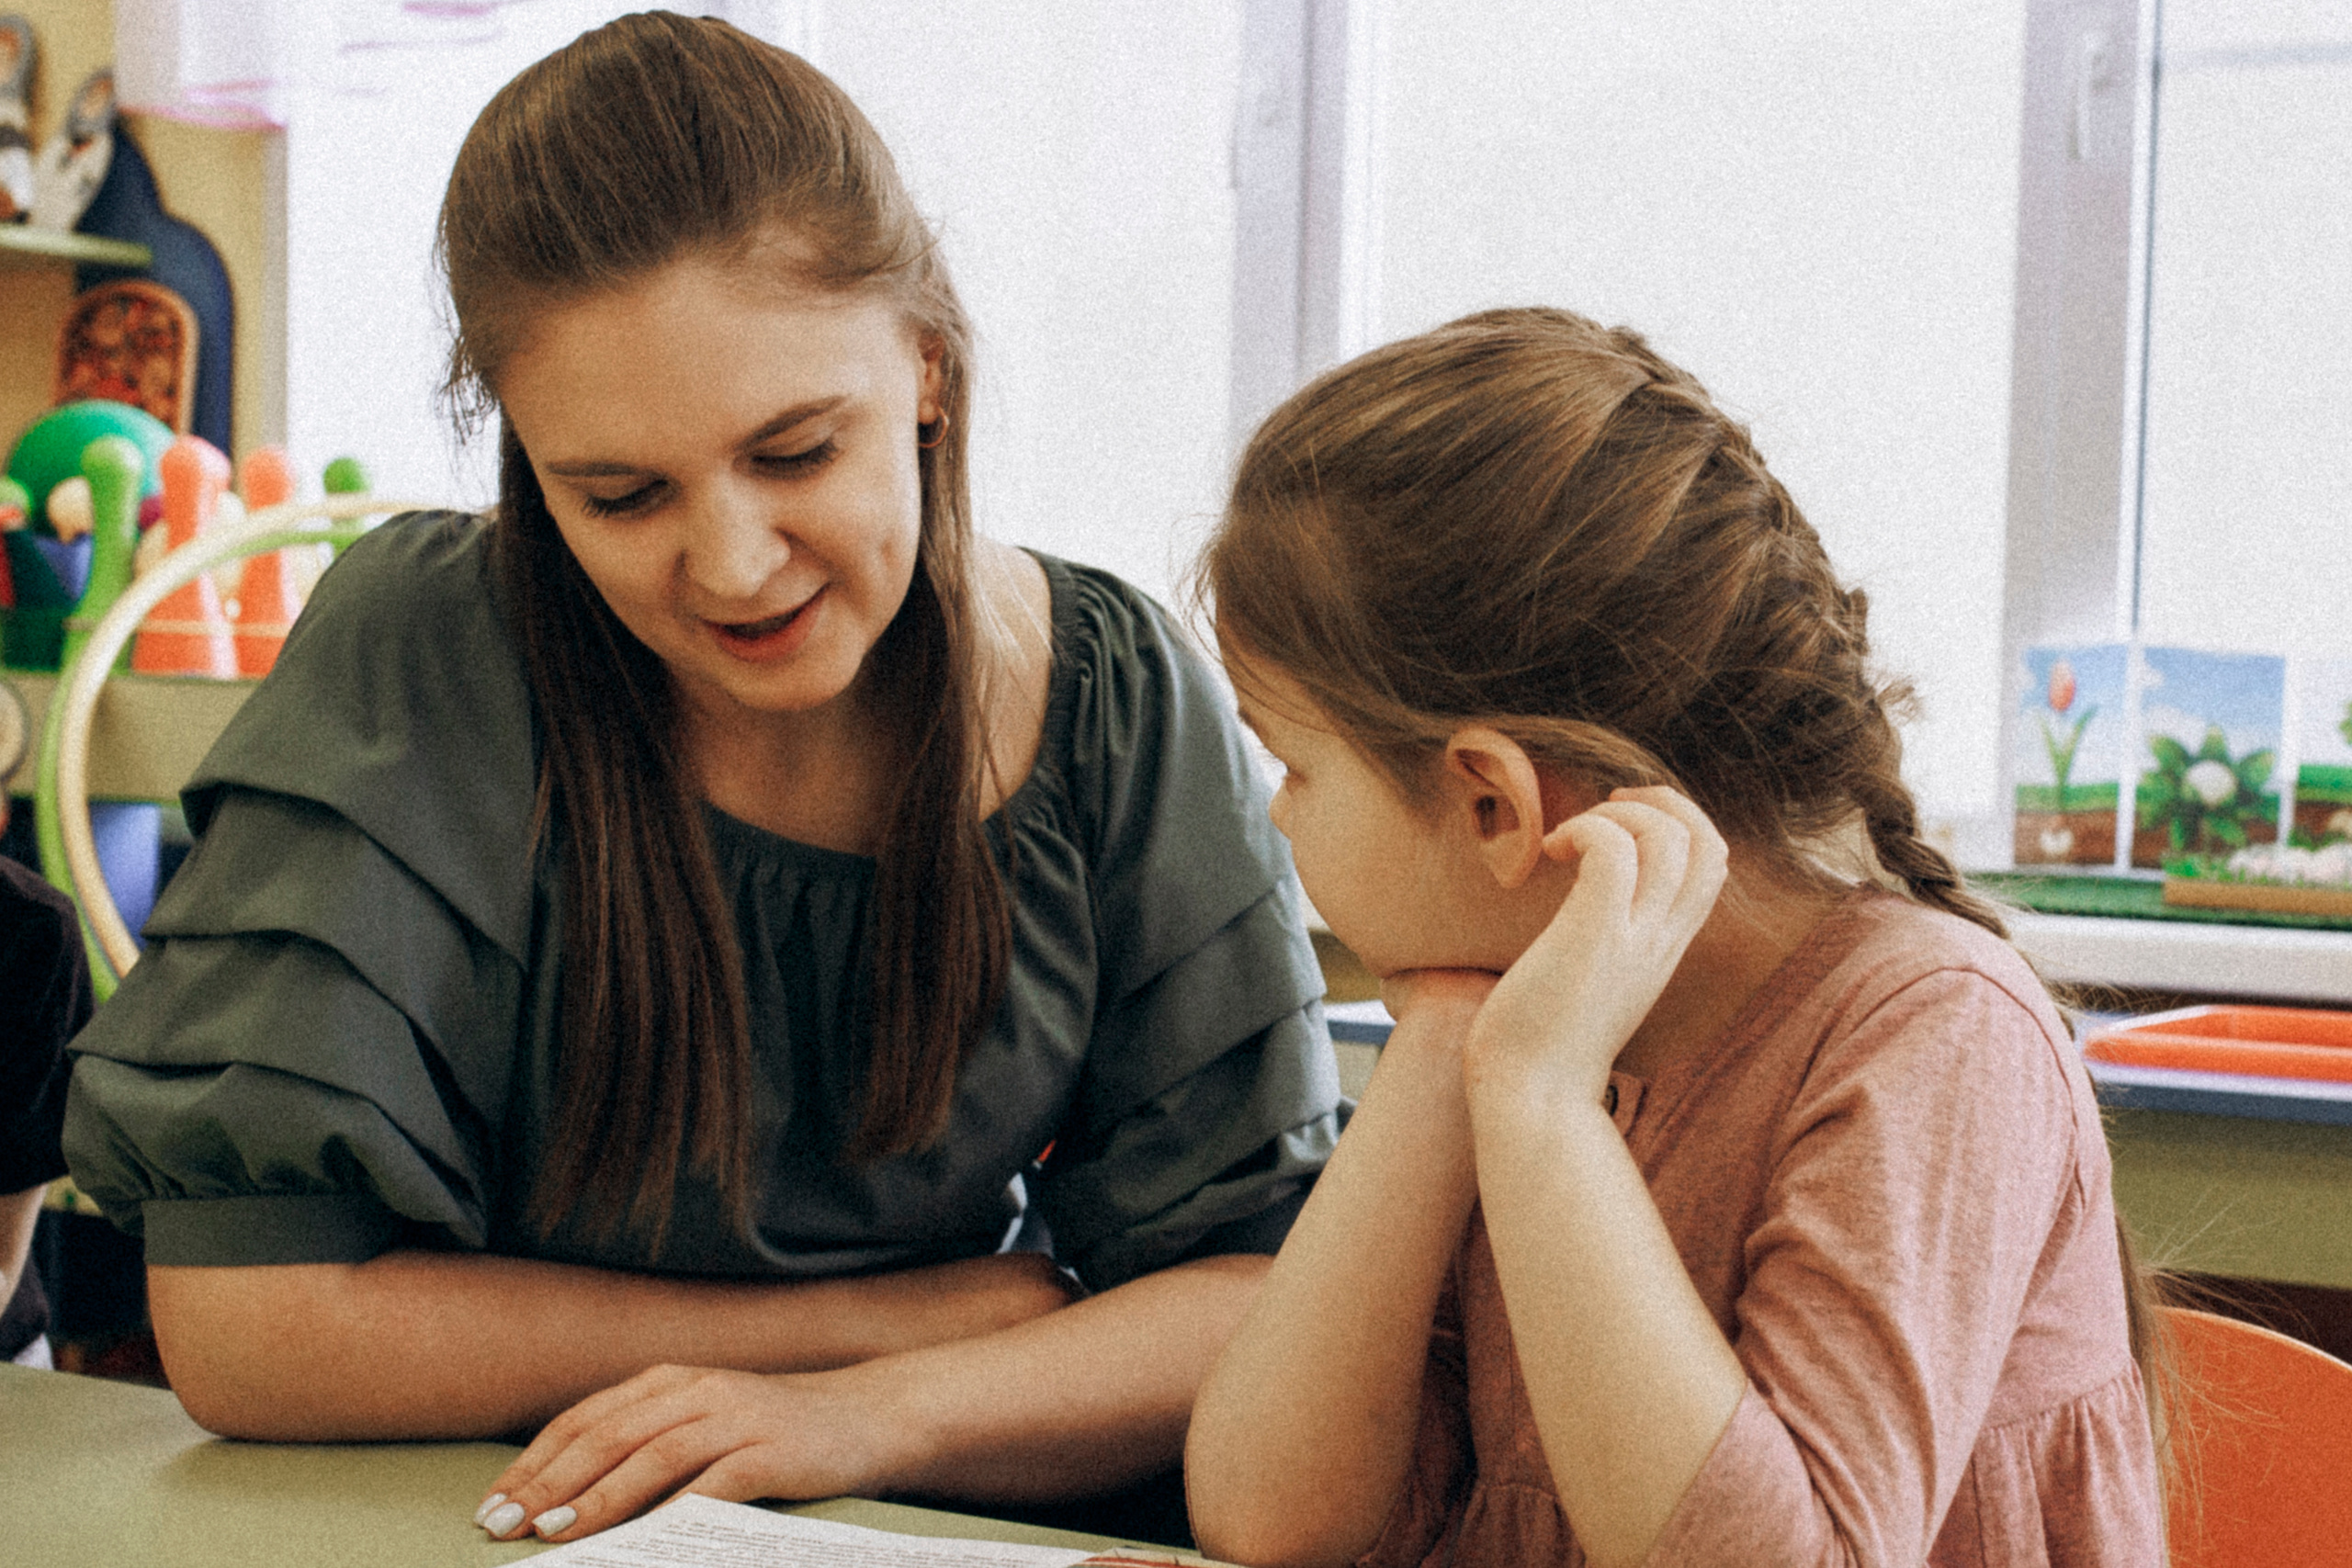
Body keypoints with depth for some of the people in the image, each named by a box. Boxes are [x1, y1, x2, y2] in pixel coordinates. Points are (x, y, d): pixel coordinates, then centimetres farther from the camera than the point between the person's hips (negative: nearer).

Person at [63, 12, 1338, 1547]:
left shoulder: (1118, 702, -8)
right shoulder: (420, 659, -16)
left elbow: (1271, 1288, -8)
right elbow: (247, 1323, -19)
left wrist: (878, 1408, -26)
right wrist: (883, 1317, -14)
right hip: (470, 1532, -2)